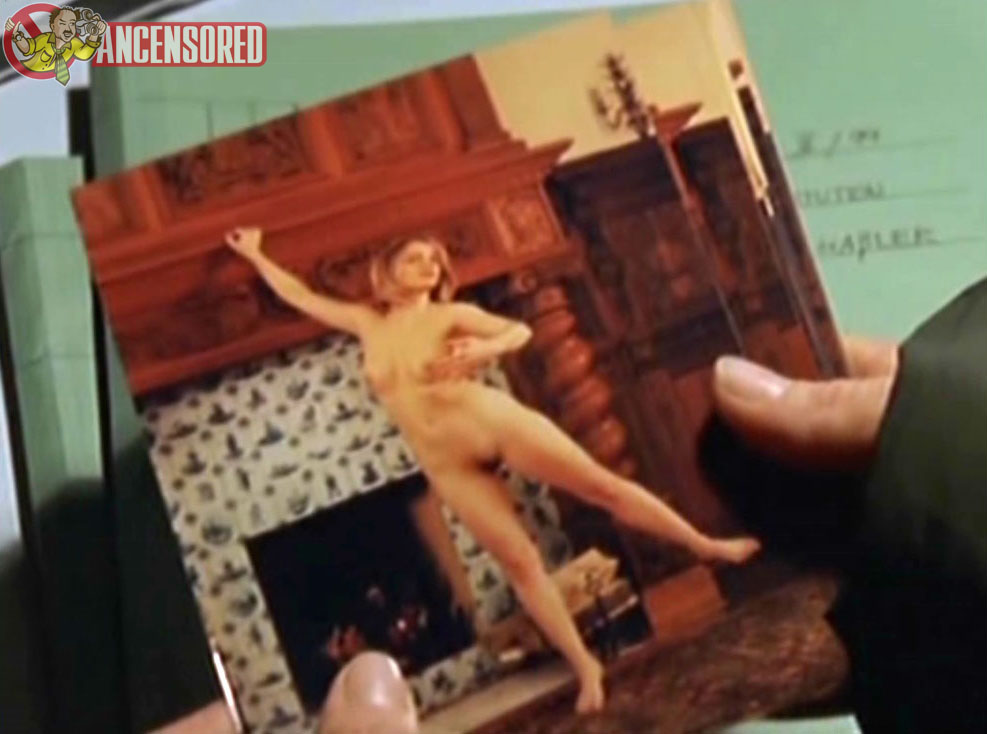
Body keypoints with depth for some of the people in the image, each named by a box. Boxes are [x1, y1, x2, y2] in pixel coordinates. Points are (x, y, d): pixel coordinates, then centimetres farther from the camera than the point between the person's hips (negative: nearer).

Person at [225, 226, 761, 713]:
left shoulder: (451, 315, 2)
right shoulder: (367, 323, 11)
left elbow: (519, 330, -9)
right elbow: (299, 296, 18)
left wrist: (485, 349, -29)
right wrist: (254, 254, 18)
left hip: (497, 425, -2)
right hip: (448, 465, 2)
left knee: (606, 487, -1)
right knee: (520, 563, 2)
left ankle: (706, 546, 13)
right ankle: (586, 669, 7)